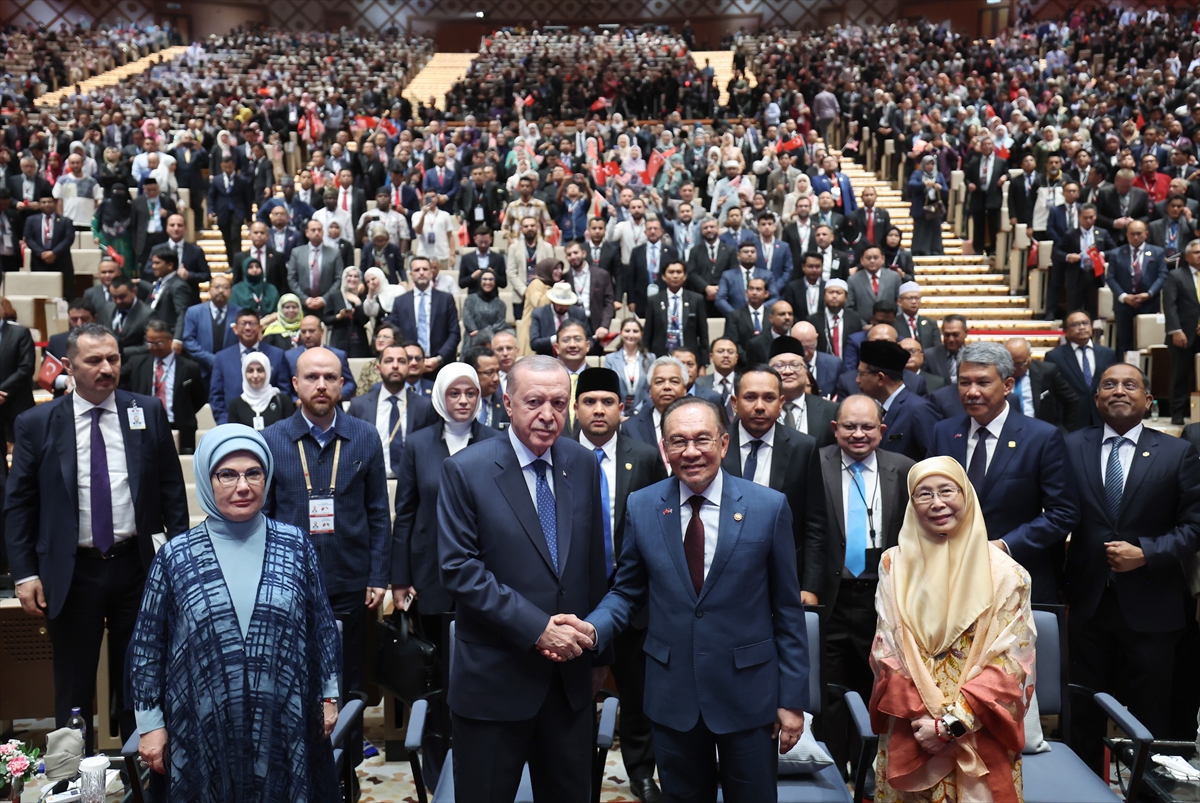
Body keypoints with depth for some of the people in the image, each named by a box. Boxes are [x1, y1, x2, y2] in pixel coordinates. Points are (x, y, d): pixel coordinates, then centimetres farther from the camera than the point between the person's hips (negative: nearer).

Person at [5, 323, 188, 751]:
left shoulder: (148, 412, -1)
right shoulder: (36, 424, -3)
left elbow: (172, 487, 3)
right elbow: (18, 504, 0)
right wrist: (25, 573, -6)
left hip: (136, 565, 1)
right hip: (71, 572, -1)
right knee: (73, 687, 11)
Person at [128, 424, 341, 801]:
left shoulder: (295, 546, -2)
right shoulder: (176, 556, -4)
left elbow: (321, 625, 6)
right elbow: (148, 644, 2)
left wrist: (328, 696, 7)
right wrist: (150, 724, 2)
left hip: (286, 729, 1)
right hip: (202, 735, 0)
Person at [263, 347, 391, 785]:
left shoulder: (365, 438, 0)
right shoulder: (271, 440, 0)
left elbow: (378, 513, 2)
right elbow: (260, 514, 3)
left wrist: (378, 577, -2)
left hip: (349, 584, 0)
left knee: (348, 684, 12)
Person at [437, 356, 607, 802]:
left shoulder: (583, 464, 3)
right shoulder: (466, 471, -10)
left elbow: (593, 560, 10)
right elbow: (458, 568, -16)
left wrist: (587, 633, -1)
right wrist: (536, 627, -19)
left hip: (571, 676, 4)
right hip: (494, 679, -4)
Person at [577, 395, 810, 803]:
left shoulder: (769, 506, -8)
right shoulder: (641, 507, -2)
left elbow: (788, 611, -3)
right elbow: (627, 591, 6)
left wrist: (793, 699, -3)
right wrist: (593, 627, -14)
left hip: (748, 692, -1)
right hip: (671, 693, 2)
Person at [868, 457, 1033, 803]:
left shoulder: (1003, 572, -7)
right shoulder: (894, 564, -1)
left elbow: (1011, 662, -8)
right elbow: (885, 652, -1)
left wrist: (952, 721, -14)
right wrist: (921, 716, -12)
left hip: (980, 740, -1)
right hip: (911, 734, 2)